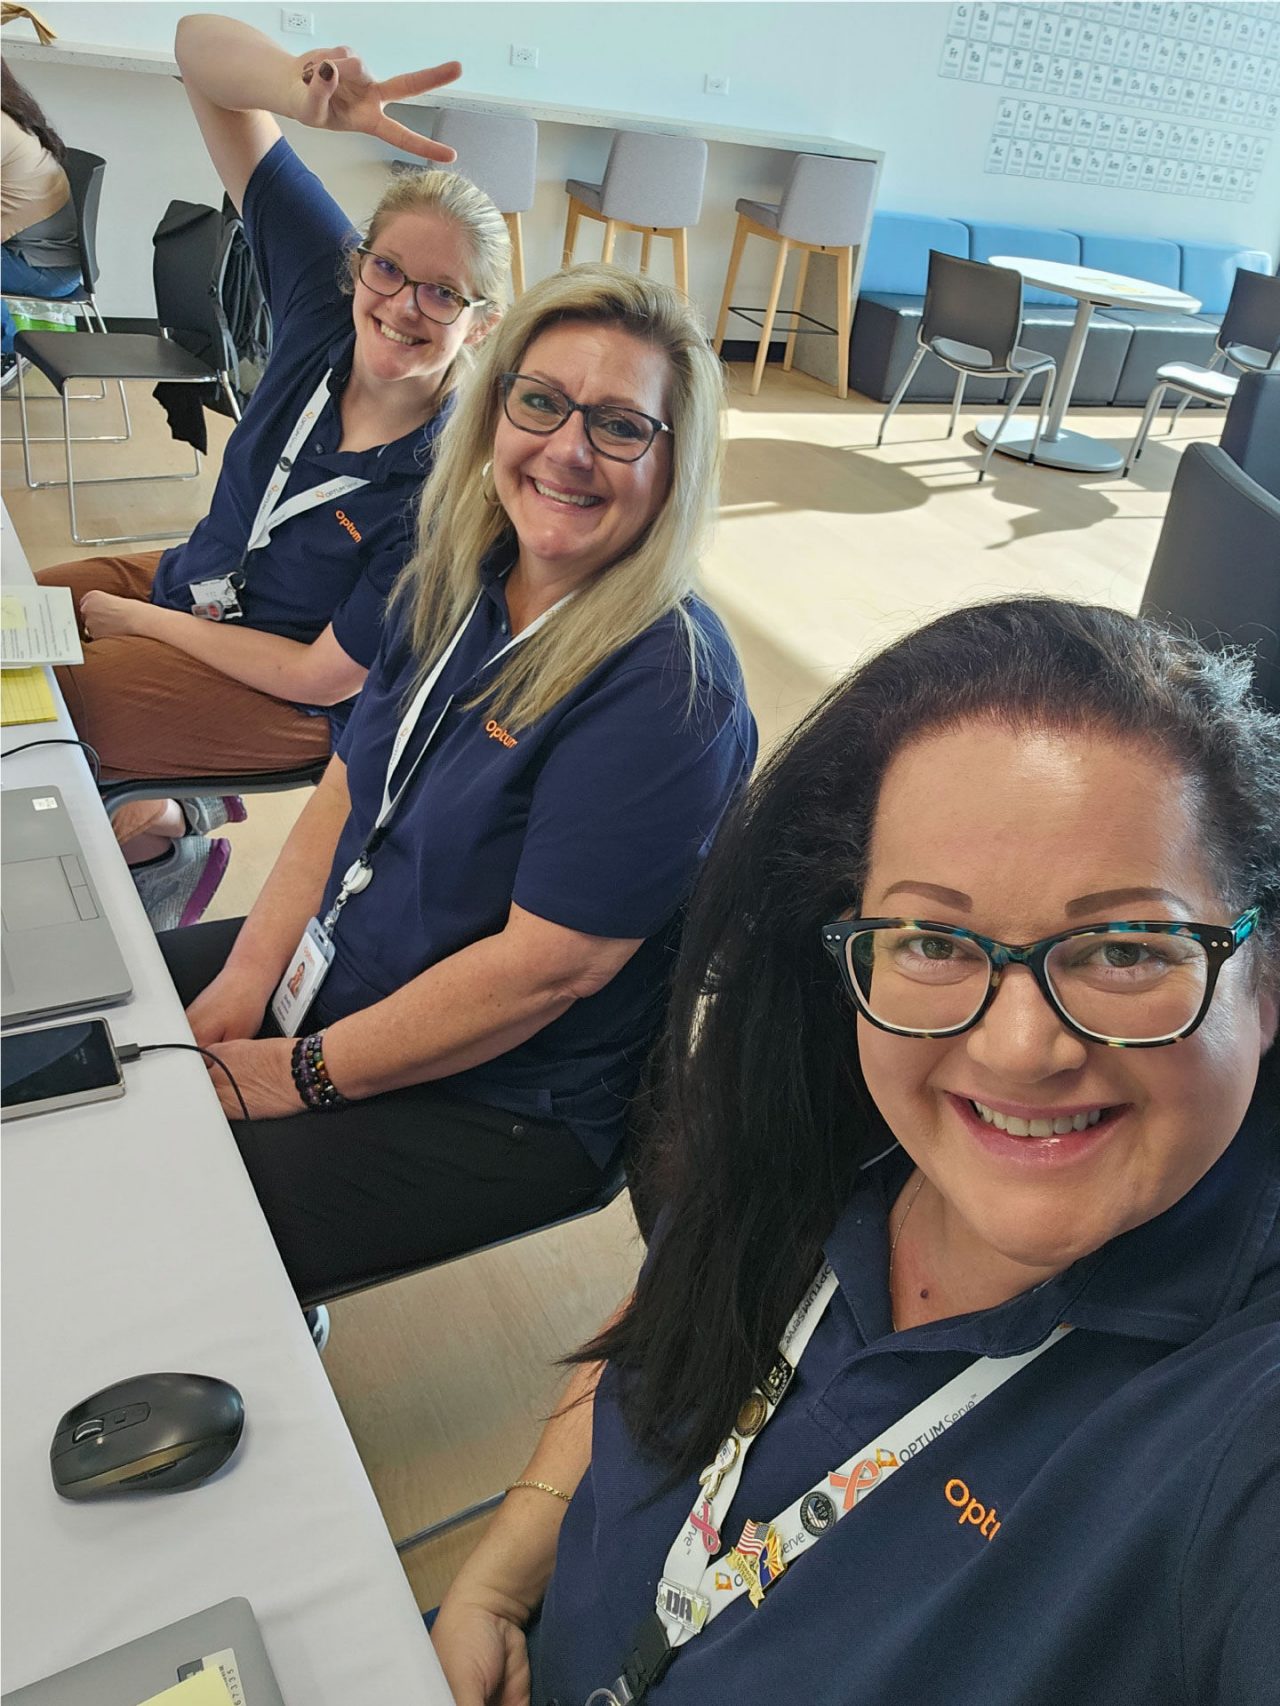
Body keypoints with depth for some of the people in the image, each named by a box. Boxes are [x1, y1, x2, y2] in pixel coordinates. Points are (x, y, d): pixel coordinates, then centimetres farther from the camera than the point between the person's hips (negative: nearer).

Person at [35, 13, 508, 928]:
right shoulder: (327, 299, -15)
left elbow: (327, 677, -23)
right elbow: (203, 44, -15)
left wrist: (142, 622, -14)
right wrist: (307, 91, -39)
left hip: (296, 706, -7)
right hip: (192, 577, 7)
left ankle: (163, 841, 17)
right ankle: (150, 813, 24)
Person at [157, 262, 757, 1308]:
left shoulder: (669, 690, -25)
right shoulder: (458, 578, 0)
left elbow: (548, 964, -25)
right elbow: (349, 787, 6)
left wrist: (300, 1074, -17)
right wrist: (244, 980, -3)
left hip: (491, 1105, -8)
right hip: (326, 968, 8)